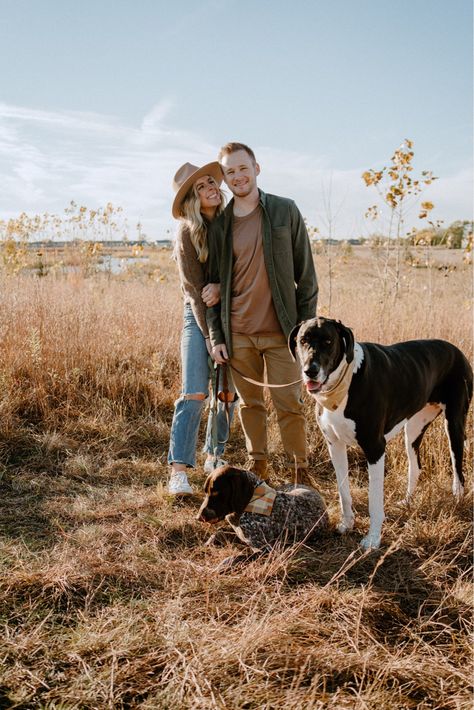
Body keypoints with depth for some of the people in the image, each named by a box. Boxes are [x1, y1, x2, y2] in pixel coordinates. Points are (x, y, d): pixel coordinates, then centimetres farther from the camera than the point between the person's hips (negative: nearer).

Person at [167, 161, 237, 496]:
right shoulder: (188, 234, -9)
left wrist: (221, 287, -19)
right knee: (195, 393, -11)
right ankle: (179, 468, -9)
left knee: (229, 392, 5)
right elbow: (194, 289, -12)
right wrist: (211, 336, -15)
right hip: (199, 316, -4)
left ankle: (214, 456, 21)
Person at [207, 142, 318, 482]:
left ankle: (301, 472, 15)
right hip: (237, 335, 2)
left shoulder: (285, 211, 0)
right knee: (250, 404, 12)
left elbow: (305, 274, 1)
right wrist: (216, 336, 2)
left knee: (290, 405, 0)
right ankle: (258, 467, 27)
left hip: (280, 332, -2)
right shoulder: (219, 224, 6)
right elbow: (213, 283, 9)